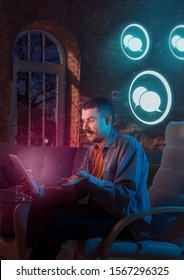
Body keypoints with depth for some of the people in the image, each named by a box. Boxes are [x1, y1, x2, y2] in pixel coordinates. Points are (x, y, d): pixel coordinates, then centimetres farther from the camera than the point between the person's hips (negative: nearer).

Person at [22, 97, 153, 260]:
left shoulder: (128, 146, -13)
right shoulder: (93, 150, 13)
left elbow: (124, 195, -22)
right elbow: (77, 189, 7)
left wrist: (89, 181, -33)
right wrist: (44, 192, -8)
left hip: (124, 220, -8)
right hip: (98, 211, 8)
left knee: (55, 220, -24)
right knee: (41, 206, 0)